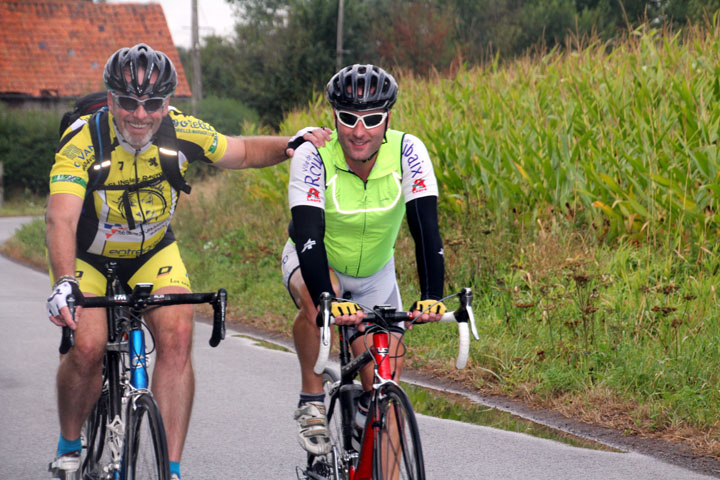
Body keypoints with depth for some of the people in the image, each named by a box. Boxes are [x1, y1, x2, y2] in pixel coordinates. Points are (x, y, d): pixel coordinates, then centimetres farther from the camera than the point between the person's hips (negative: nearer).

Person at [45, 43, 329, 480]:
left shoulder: (183, 133, -20)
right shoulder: (83, 140, -31)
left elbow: (242, 152, 0)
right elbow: (61, 219, -43)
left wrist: (290, 145, -20)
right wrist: (64, 283, -59)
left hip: (153, 253, 2)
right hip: (87, 259, -2)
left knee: (177, 336, -22)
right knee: (88, 346, -24)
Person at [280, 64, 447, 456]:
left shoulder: (407, 153, -25)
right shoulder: (313, 156, -30)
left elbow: (425, 228, -30)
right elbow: (308, 234, -39)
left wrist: (431, 297, -44)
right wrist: (329, 301, -54)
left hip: (375, 274, 3)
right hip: (314, 262, -2)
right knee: (318, 301, -37)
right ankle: (311, 401, -16)